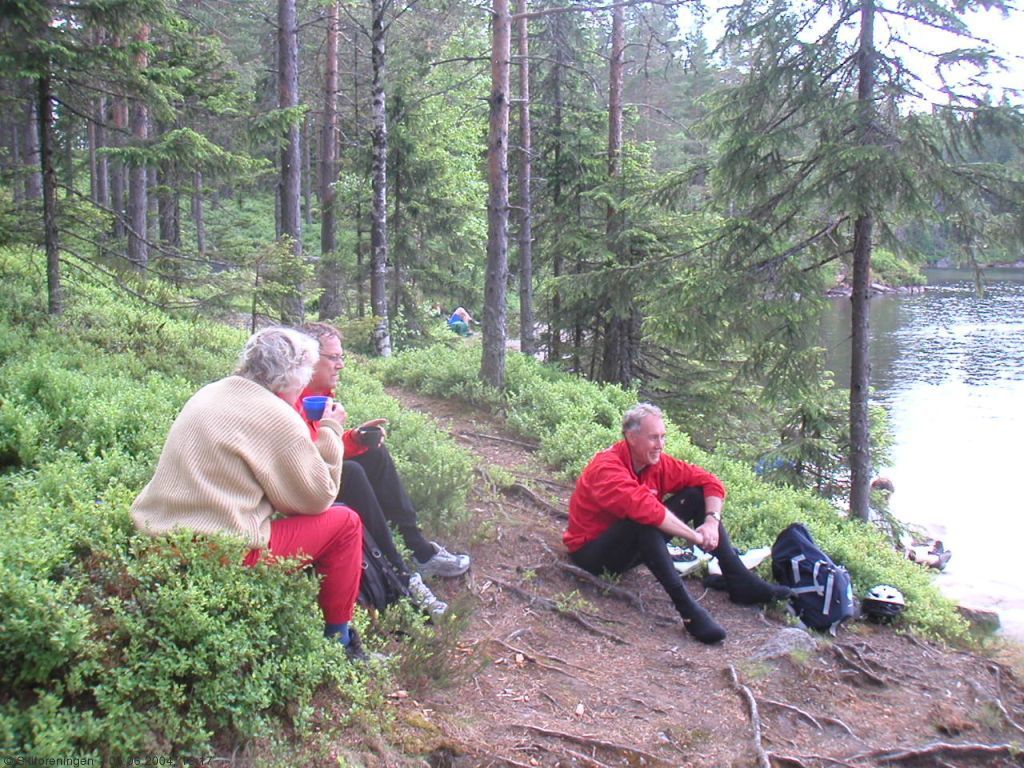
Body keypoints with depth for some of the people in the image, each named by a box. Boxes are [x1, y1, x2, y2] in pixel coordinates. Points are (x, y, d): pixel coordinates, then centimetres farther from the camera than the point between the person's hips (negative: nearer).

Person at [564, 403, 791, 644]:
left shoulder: (656, 462, -3)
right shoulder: (607, 468, -26)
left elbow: (709, 482, -1)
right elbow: (643, 507, -41)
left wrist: (712, 521, -19)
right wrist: (696, 537, -36)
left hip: (632, 549, 8)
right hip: (591, 554, -7)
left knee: (696, 495, -5)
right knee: (645, 519, -37)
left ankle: (740, 582, -11)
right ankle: (687, 608, -40)